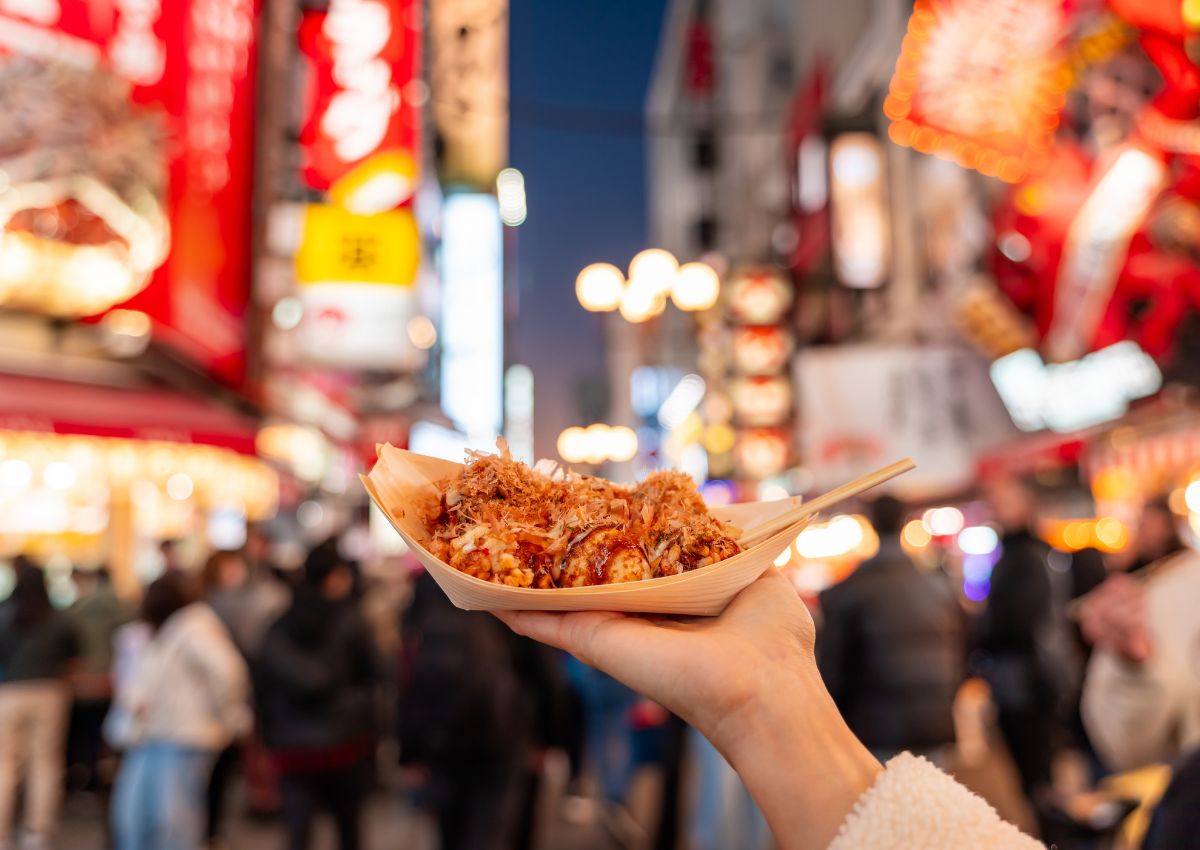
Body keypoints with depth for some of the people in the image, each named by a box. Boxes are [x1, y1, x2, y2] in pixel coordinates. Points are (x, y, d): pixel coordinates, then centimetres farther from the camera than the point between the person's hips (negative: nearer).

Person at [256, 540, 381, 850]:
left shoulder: (277, 629, 4)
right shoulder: (349, 621, -8)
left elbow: (263, 688, 5)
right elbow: (370, 675, -3)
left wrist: (270, 738, 12)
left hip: (291, 746, 3)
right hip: (344, 742, -2)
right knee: (348, 824, 17)